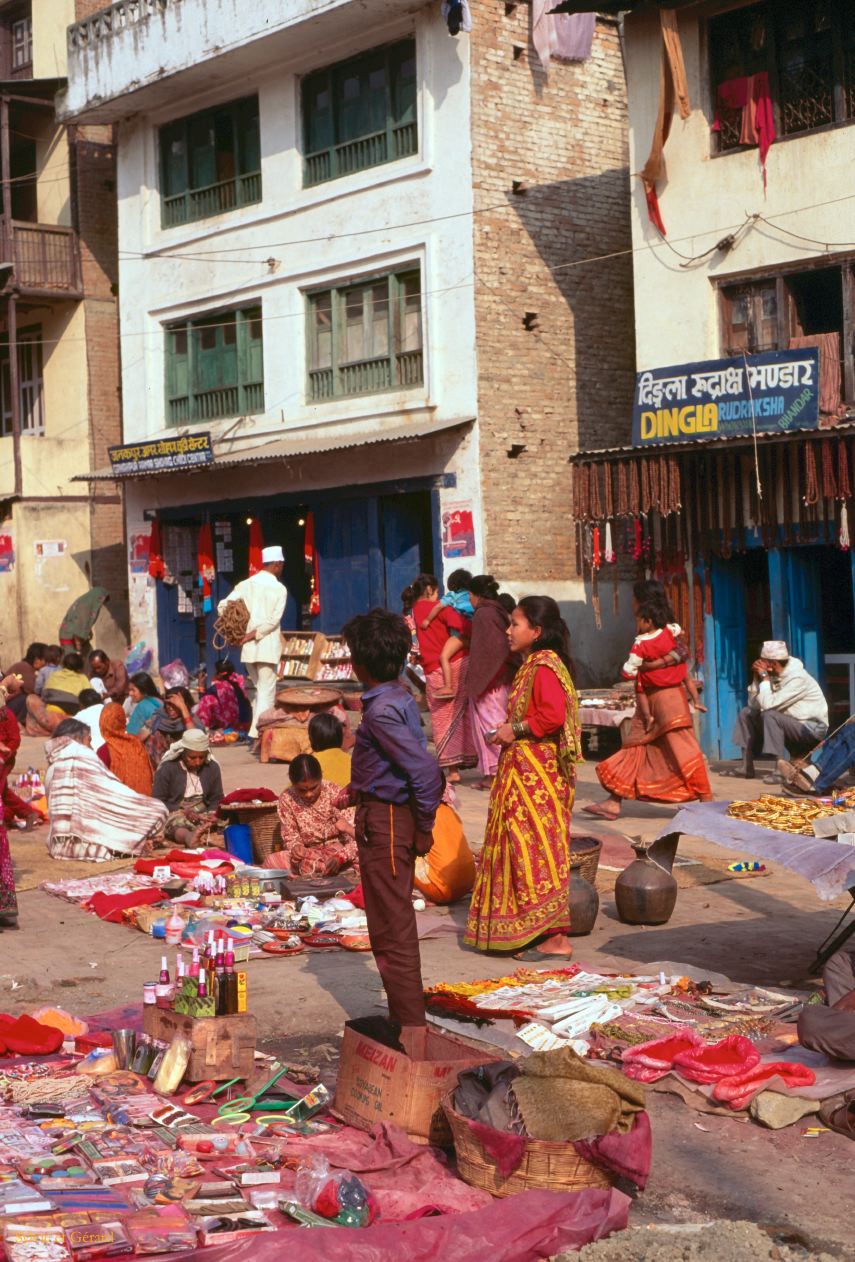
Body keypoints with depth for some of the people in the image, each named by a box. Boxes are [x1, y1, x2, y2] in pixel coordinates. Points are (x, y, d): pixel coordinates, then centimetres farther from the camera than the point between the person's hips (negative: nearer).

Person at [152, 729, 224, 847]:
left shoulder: (212, 768, 7)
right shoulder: (167, 768, -4)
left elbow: (217, 799, 14)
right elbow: (158, 801, -3)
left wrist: (212, 813, -10)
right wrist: (183, 812, -18)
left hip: (202, 813, 5)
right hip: (174, 813, -5)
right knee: (178, 822, -40)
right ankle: (190, 837, -73)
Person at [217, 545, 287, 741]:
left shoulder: (246, 584, 7)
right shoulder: (279, 588, -6)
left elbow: (223, 605, 2)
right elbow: (274, 619, -14)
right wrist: (254, 634, -9)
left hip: (248, 648, 5)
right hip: (267, 646, -5)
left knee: (259, 690, 19)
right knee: (266, 693, -4)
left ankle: (257, 730, 21)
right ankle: (257, 736, -14)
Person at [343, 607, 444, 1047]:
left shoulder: (382, 711, -22)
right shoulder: (401, 697, 7)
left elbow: (426, 770, -28)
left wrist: (425, 827, -16)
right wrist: (359, 789, 20)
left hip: (384, 824, -10)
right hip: (387, 817, 10)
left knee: (392, 932, -3)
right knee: (391, 928, 20)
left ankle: (412, 1031, 2)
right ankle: (406, 1019, 30)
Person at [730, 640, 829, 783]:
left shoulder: (797, 678, -23)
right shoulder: (775, 676, 3)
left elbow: (768, 704, -30)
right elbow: (753, 704, 1)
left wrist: (764, 677, -21)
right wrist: (757, 678, -7)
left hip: (812, 729, -9)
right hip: (792, 725, 9)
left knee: (770, 716, -32)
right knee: (746, 712, 6)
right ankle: (747, 767, 4)